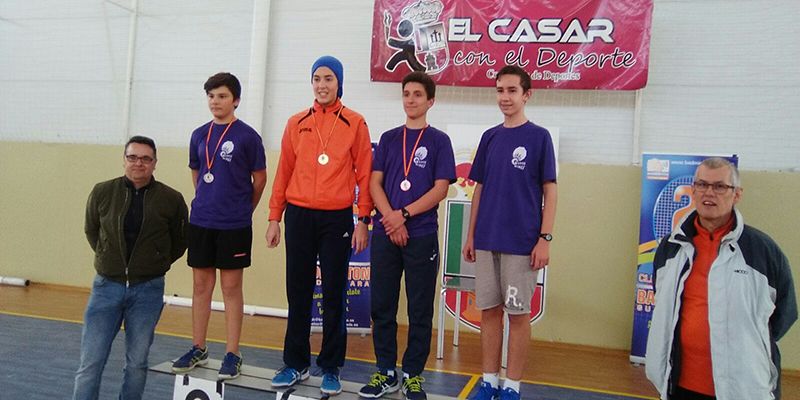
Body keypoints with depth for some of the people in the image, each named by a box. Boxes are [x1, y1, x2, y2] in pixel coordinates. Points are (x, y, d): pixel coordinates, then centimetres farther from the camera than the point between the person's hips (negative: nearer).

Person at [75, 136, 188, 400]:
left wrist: (157, 264, 6)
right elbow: (91, 230, 16)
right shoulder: (102, 192, -1)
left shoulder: (171, 199, -5)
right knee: (90, 363, 2)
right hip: (107, 286, 1)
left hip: (148, 290, -1)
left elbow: (179, 241, 9)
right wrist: (108, 259, 12)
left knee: (137, 363, 9)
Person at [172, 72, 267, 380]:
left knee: (231, 287, 3)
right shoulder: (199, 135, 8)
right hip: (200, 221, 5)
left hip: (234, 224, -4)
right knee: (201, 284, 12)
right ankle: (198, 349, 25)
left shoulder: (247, 136, -6)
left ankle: (232, 355, 13)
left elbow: (260, 178, 0)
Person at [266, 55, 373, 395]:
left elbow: (364, 174, 0)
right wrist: (274, 217, 7)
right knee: (298, 293, 9)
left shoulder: (355, 123, 2)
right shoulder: (296, 123, 10)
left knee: (333, 295, 5)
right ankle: (296, 363, 23)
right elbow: (284, 171, 10)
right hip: (298, 216, 3)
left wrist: (363, 220, -5)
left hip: (337, 218, -2)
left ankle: (331, 367, 18)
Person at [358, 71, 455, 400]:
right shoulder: (389, 138, 12)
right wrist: (391, 219, -10)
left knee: (420, 310, 4)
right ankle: (386, 372, 20)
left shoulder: (439, 140, 4)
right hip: (384, 234, 3)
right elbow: (374, 183, 5)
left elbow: (440, 189, -4)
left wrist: (403, 215, -13)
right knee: (381, 306, 7)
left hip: (422, 235, -3)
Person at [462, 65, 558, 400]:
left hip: (522, 243, -4)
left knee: (518, 313, 3)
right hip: (486, 240, 4)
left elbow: (549, 191, -3)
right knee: (489, 309, 9)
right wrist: (471, 235, 10)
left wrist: (545, 238, -10)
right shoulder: (490, 137, 11)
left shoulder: (539, 137, -1)